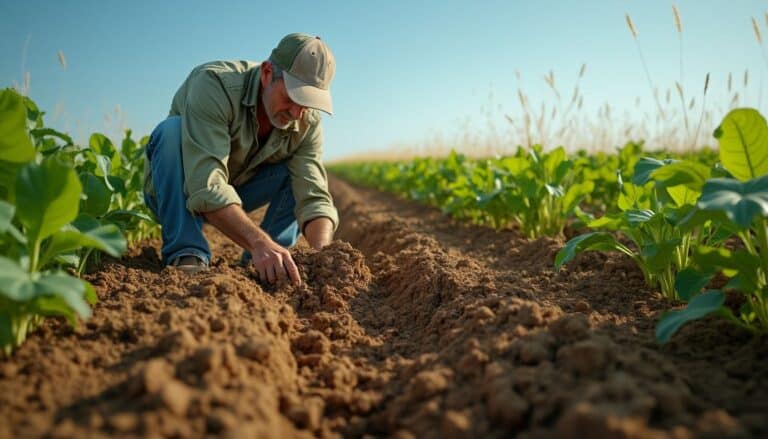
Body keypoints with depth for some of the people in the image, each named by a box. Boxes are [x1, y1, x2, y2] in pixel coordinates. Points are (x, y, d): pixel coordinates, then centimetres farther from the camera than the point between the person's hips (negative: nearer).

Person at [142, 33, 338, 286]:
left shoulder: (307, 122, -17)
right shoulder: (213, 84, -33)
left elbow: (314, 197, -24)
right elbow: (207, 188, -43)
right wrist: (259, 242, -56)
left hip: (234, 197, 4)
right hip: (172, 193, -3)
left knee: (302, 173, -14)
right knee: (173, 130, -32)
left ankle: (265, 263, -12)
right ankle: (186, 255, -28)